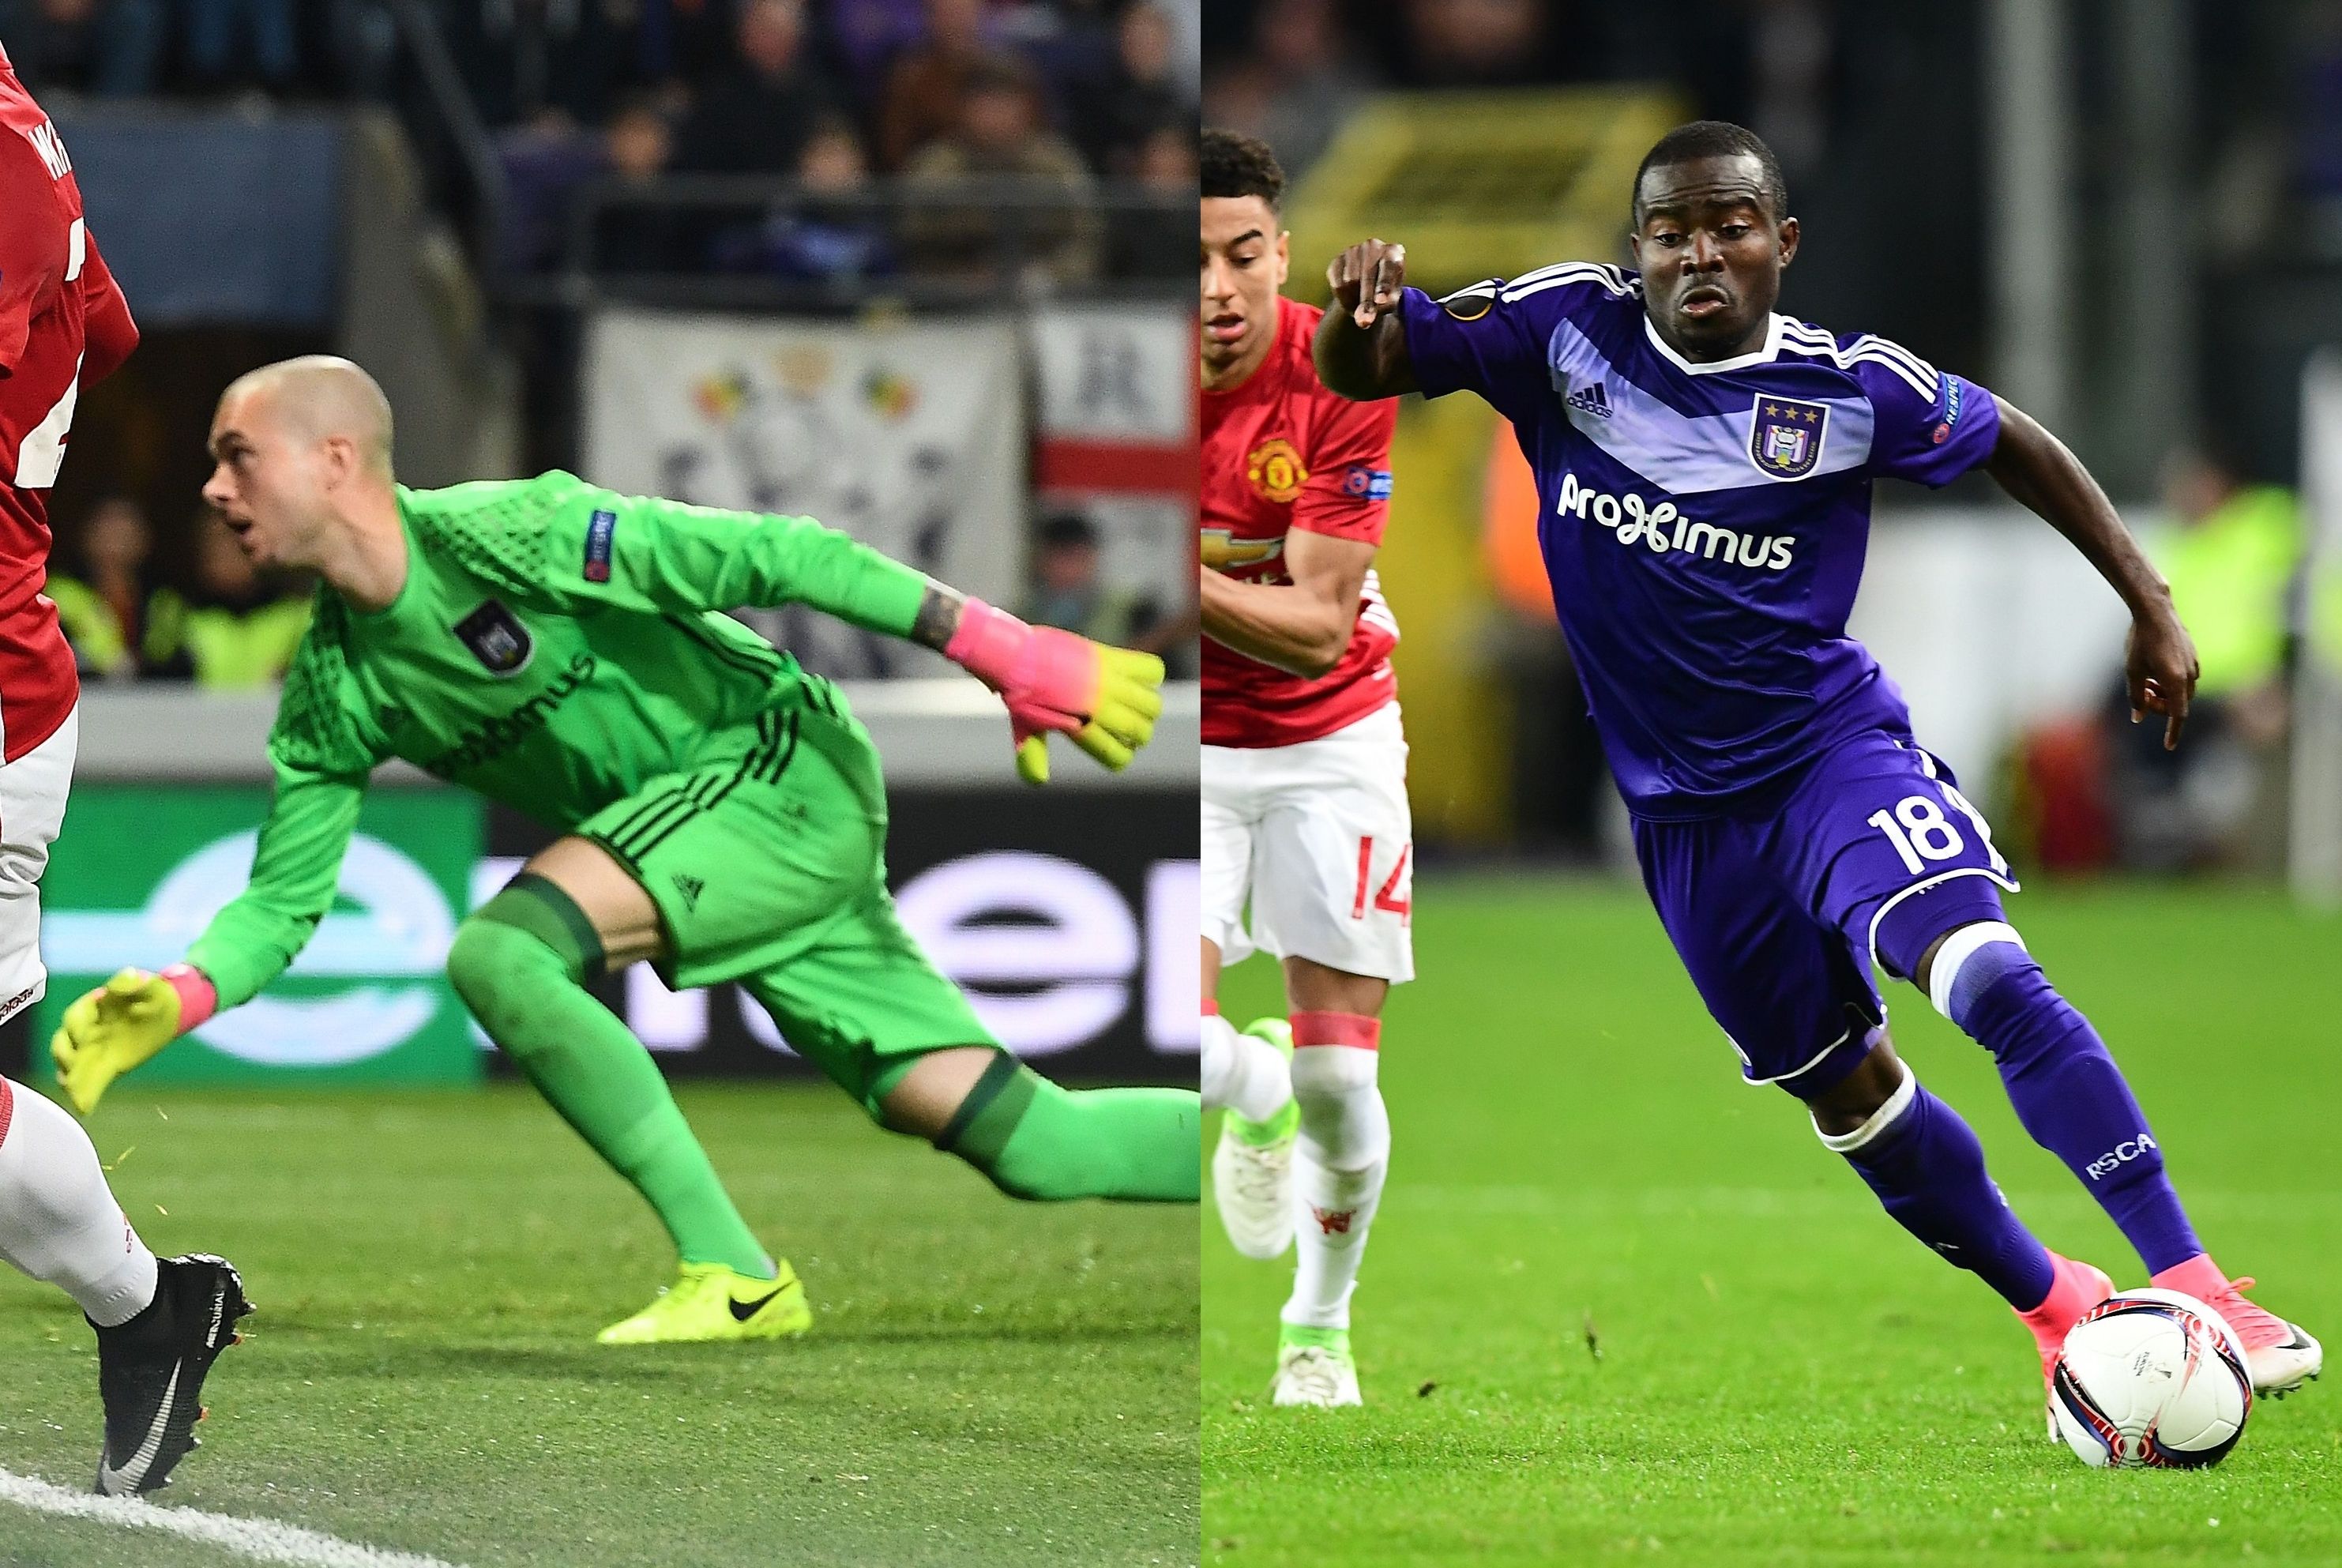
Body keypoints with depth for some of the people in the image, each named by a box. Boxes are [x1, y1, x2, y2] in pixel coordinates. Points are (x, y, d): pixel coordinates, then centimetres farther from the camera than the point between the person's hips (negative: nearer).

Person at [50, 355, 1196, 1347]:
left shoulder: (499, 534, -19)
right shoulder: (331, 698, 4)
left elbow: (776, 558, -20)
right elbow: (281, 898, 9)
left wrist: (1005, 653, -22)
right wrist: (175, 1000, -12)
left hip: (787, 769, -7)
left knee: (498, 953, -23)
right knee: (1026, 1141, 0)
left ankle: (734, 1275, -18)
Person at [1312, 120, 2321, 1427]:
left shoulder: (1849, 388, -10)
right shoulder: (1567, 328, -7)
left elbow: (2014, 444, 7)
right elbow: (1364, 373, -7)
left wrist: (2151, 604, 6)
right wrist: (1360, 305, -32)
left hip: (1834, 745, -3)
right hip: (1684, 809, 3)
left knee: (1988, 975, -28)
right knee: (1843, 1085, 12)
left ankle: (2193, 1284, -31)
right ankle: (2057, 1309, 32)